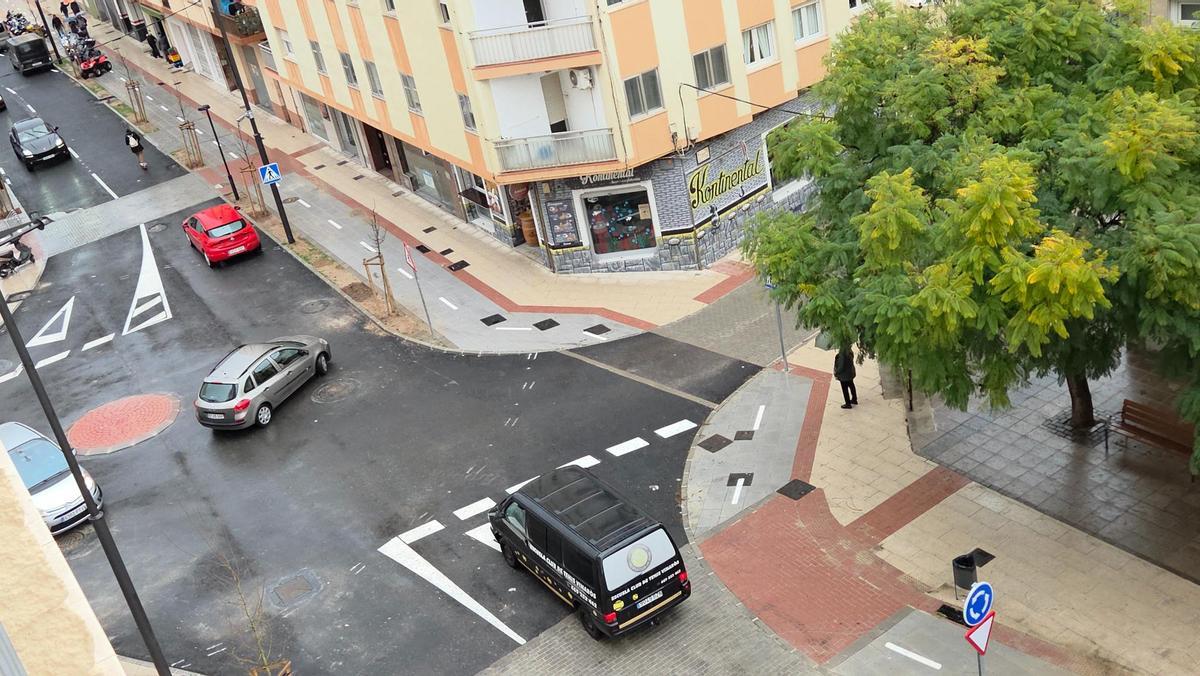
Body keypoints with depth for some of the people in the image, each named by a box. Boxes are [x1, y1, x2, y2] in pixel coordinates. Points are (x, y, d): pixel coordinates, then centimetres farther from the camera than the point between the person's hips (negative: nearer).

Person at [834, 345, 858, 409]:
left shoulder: (842, 355, -33)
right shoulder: (850, 352, -8)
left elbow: (841, 366, -28)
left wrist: (836, 373, -10)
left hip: (844, 375, -8)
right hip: (850, 372, 8)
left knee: (845, 389, 9)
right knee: (851, 386, 26)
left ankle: (848, 404, 23)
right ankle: (854, 400, 44)